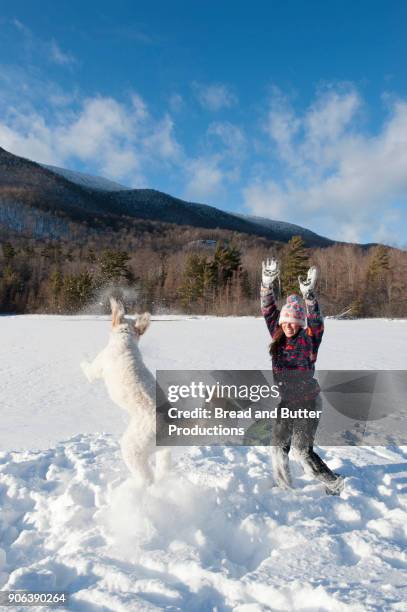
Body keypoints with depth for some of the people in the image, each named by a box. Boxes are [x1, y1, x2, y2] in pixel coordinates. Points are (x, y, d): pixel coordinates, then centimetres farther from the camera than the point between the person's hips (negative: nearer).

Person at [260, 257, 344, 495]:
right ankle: (283, 486, 35)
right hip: (287, 402, 6)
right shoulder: (278, 337, -1)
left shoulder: (309, 339, -13)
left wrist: (309, 294, -45)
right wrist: (268, 284, -19)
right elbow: (269, 311, -6)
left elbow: (316, 322, -31)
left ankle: (334, 483, 18)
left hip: (308, 403, -6)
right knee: (279, 444, 14)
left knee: (302, 449, -4)